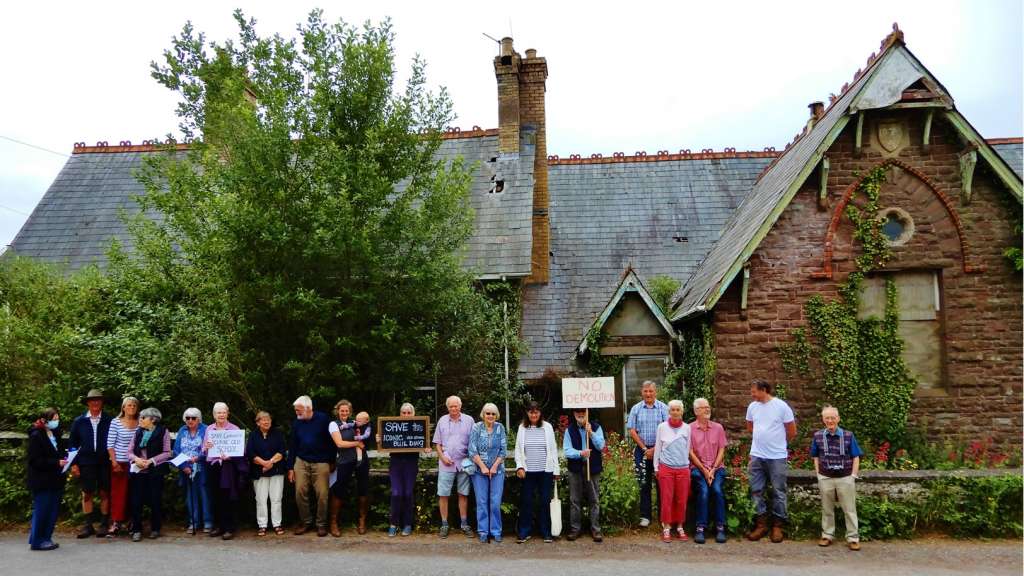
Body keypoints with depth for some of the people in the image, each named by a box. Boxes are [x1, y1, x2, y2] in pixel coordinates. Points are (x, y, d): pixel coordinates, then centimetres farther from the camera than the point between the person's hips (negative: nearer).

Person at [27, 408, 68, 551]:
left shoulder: (56, 434, 12)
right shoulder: (36, 436, -11)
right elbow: (35, 460, -16)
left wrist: (64, 460, 1)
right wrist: (57, 463, -21)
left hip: (55, 480, 7)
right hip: (42, 481, -7)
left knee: (53, 510, 9)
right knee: (41, 510, -1)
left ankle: (46, 538, 19)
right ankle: (37, 541, 9)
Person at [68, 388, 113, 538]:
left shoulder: (109, 421, 1)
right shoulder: (79, 422, 6)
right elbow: (72, 443, 8)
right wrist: (74, 464, 2)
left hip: (105, 463, -1)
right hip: (86, 463, 1)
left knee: (104, 493, 4)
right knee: (87, 494, 5)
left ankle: (104, 525, 12)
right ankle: (88, 525, 14)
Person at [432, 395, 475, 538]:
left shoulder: (469, 420, 2)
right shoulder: (442, 421, 5)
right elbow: (437, 443, 8)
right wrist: (442, 457, -5)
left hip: (463, 463, 0)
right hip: (446, 463, 0)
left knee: (463, 494, 8)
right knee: (443, 494, 0)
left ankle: (464, 524, 18)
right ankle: (444, 524, 10)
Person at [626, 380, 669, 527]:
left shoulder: (663, 408, 0)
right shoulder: (636, 409, 6)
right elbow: (632, 431, 3)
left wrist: (654, 449, -9)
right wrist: (645, 448, -4)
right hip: (642, 450, 2)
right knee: (644, 484, 5)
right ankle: (645, 516, 12)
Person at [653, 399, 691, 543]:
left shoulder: (686, 428, 3)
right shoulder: (662, 427, 0)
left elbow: (688, 449, 10)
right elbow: (658, 448, 6)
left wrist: (686, 463, 9)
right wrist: (656, 467, 6)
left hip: (683, 469, 1)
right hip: (666, 468, -1)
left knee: (681, 500, 5)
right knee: (666, 499, 0)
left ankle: (679, 527, 18)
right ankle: (666, 528, 9)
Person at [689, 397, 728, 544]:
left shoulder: (718, 428, 9)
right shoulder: (690, 428, 1)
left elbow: (721, 450, 5)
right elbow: (690, 452, -2)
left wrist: (713, 470, -7)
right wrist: (704, 470, -10)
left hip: (717, 467, 2)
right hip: (698, 467, -2)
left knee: (717, 489, -25)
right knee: (703, 490, -27)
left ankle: (720, 528, -15)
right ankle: (700, 528, -20)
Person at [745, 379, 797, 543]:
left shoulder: (781, 406, -9)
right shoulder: (752, 407, 4)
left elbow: (792, 432, -1)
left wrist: (778, 443, 11)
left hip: (777, 457, -4)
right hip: (757, 456, 4)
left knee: (779, 492, 5)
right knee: (756, 491, 7)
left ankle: (777, 526, 15)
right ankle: (761, 524, 17)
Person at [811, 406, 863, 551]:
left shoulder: (848, 435, -6)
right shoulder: (818, 436, -1)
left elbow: (856, 457, 0)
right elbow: (816, 457, 10)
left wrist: (853, 476, -4)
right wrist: (818, 474, 4)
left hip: (845, 478, -1)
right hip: (825, 478, 2)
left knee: (849, 509, 5)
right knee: (827, 509, 12)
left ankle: (853, 538, 14)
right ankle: (827, 535, 24)